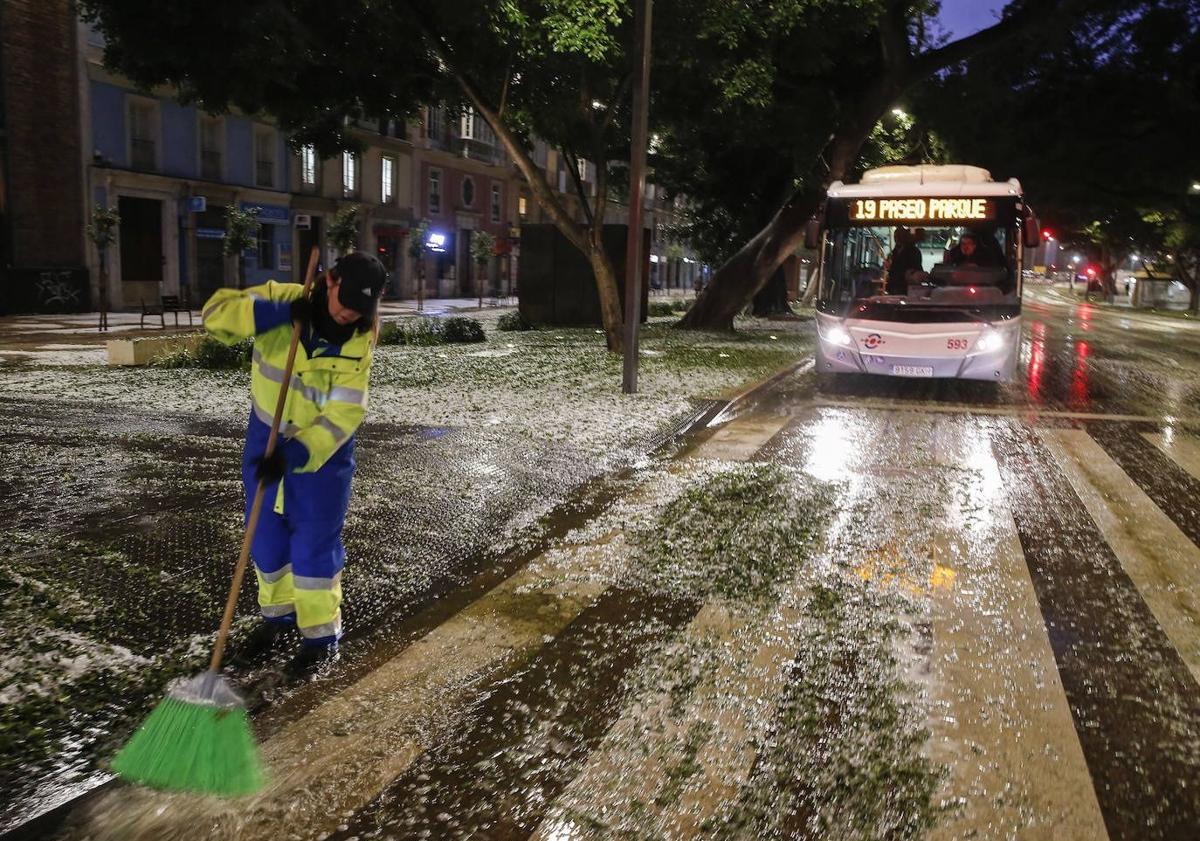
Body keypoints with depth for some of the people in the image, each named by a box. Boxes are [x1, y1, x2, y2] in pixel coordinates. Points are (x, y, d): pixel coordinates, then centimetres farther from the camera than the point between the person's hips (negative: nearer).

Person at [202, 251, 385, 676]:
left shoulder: (358, 342, -18)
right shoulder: (282, 298, -13)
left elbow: (343, 415, -22)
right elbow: (217, 314, -22)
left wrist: (295, 455, -31)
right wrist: (278, 313, -34)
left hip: (322, 449, -3)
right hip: (266, 437, 3)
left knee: (315, 543, -2)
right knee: (267, 536, 13)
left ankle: (322, 636, 12)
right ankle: (279, 612, 35)